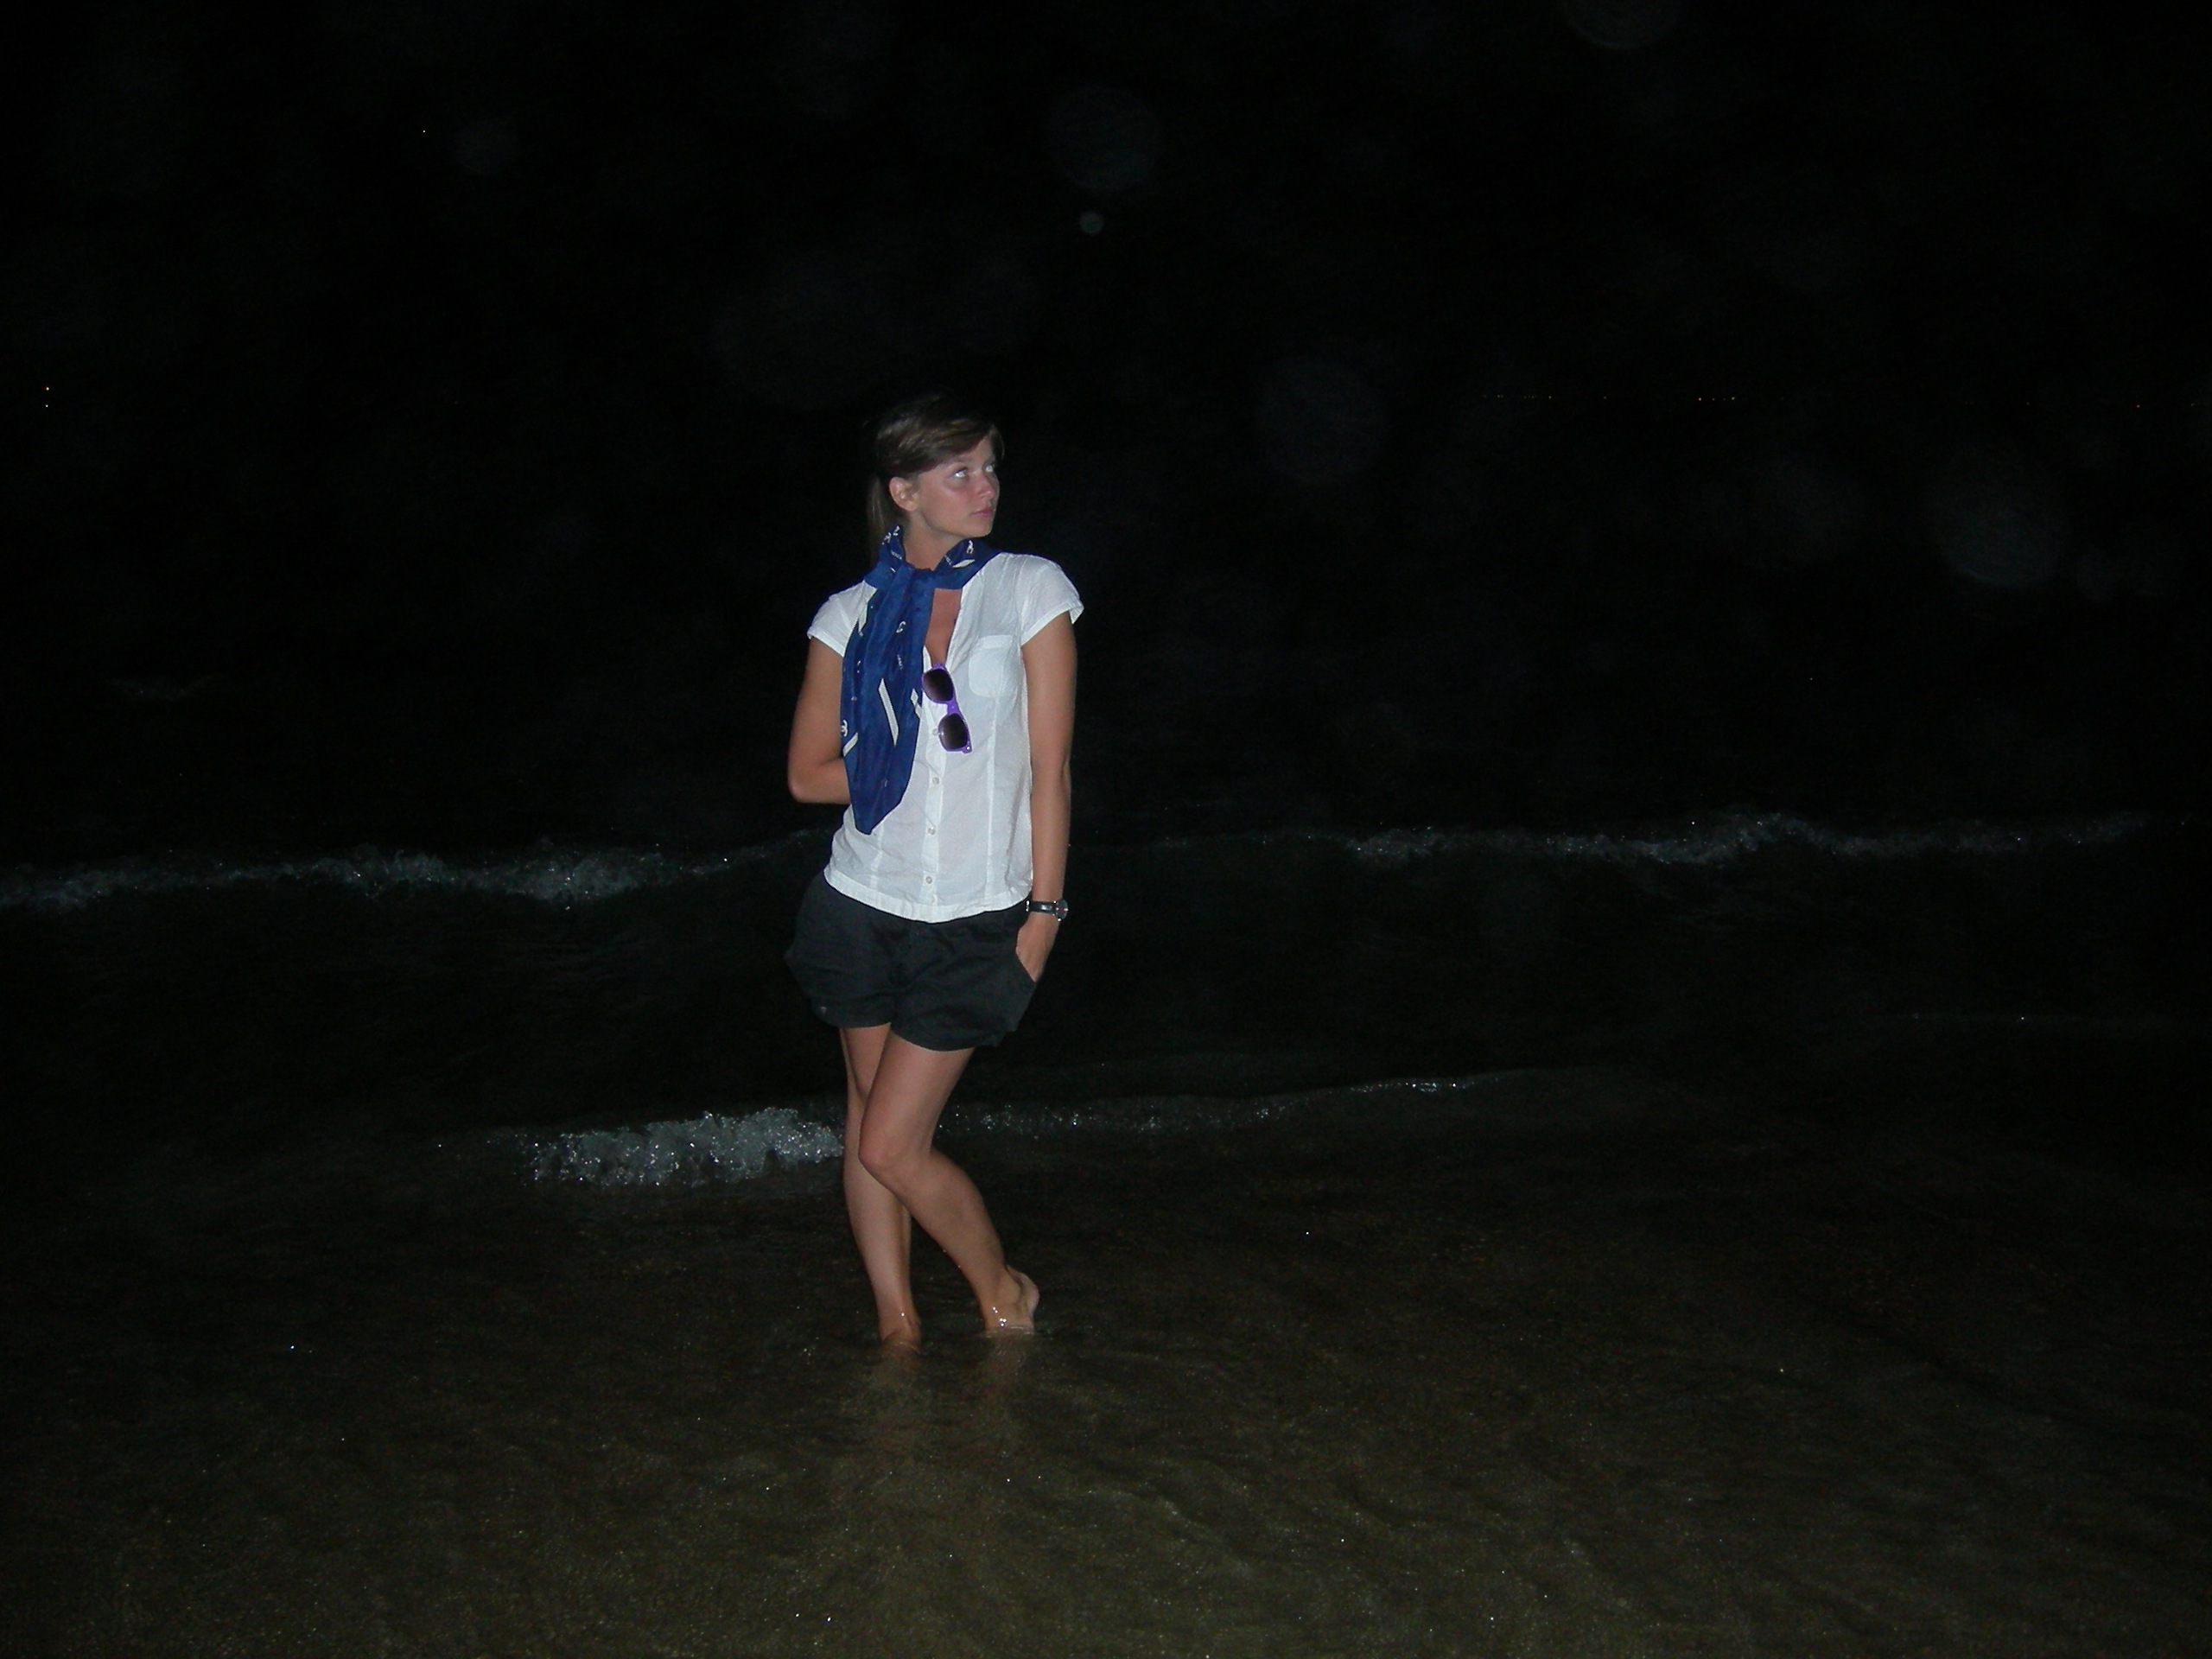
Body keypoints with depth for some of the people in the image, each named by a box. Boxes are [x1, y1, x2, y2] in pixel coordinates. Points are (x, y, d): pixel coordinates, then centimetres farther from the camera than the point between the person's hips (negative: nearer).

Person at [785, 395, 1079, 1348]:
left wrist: (1044, 912, -5)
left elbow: (1049, 765, -3)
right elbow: (808, 773, 5)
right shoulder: (851, 617, 3)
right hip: (865, 904, 3)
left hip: (976, 921, -3)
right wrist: (914, 763, -5)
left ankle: (1002, 1292, 20)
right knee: (869, 1127, 10)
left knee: (891, 1147, -5)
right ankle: (896, 1324, 26)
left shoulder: (1031, 591, -2)